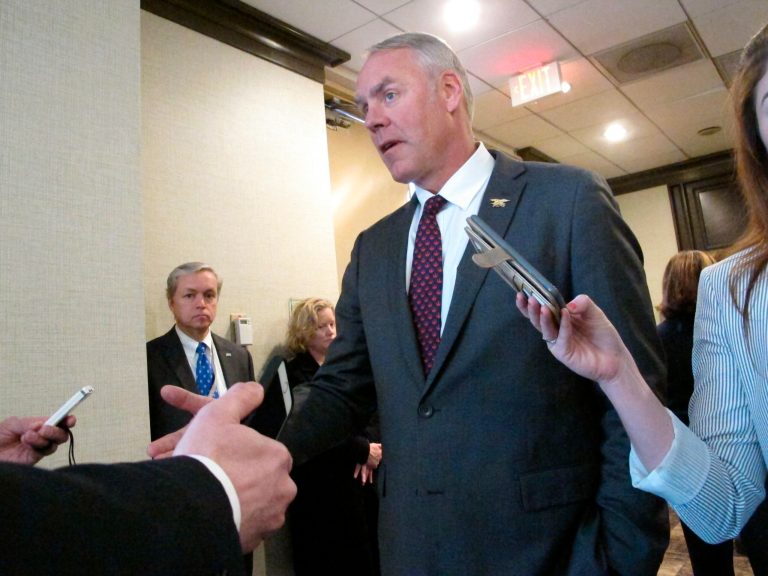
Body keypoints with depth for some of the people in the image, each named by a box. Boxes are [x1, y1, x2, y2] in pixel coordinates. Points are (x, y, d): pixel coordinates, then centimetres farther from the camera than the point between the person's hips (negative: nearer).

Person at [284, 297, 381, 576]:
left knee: (368, 553, 8)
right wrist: (363, 450, -14)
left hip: (360, 477, 5)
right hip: (321, 483, -5)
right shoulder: (295, 374, -7)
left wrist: (368, 452, -13)